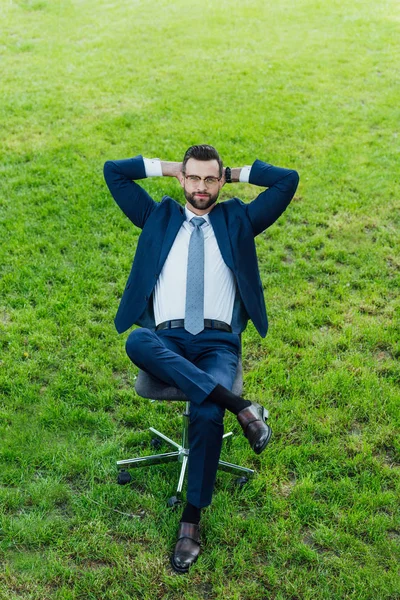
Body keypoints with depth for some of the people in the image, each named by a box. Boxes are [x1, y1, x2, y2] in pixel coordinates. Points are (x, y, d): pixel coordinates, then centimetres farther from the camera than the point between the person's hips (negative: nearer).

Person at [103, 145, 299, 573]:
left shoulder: (237, 220, 19)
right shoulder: (158, 217, 21)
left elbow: (288, 180, 12)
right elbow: (113, 171, 20)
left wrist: (235, 173, 20)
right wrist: (167, 167, 21)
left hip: (218, 343, -1)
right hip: (166, 340, 1)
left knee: (207, 416, -30)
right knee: (136, 341, -37)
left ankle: (191, 521, -12)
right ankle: (239, 406, -34)